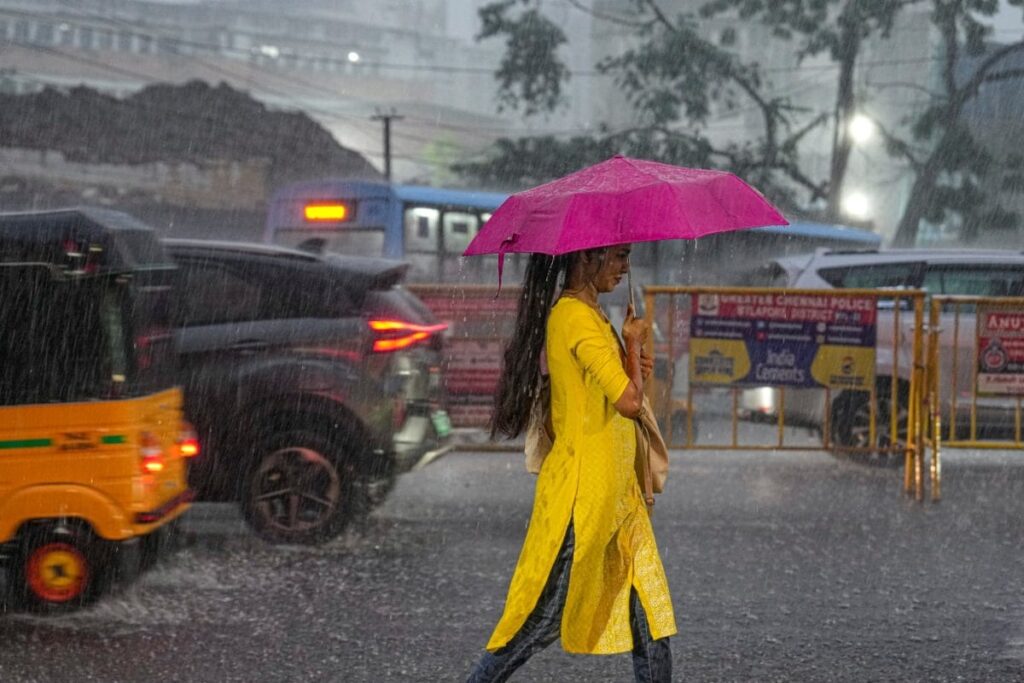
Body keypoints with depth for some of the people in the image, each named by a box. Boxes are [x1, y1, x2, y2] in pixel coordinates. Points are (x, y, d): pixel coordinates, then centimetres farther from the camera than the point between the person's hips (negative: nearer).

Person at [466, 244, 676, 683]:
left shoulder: (585, 314, 14)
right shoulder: (576, 317, -18)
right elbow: (629, 401, -22)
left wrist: (631, 364, 7)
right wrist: (633, 344, -7)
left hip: (615, 490, 10)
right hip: (584, 489, -10)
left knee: (650, 615, 8)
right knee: (545, 619, -2)